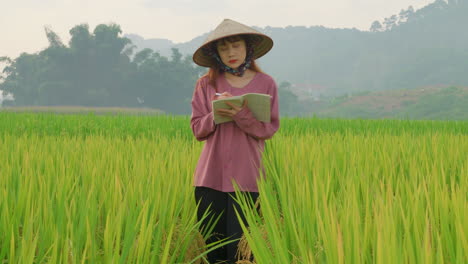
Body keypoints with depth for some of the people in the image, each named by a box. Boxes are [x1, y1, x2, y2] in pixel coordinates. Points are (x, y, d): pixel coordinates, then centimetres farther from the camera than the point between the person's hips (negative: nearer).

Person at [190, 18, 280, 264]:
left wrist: (241, 115, -18)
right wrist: (215, 115, -15)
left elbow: (269, 129, -2)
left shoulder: (265, 84, 4)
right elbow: (197, 128, 4)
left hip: (246, 177, -1)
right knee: (212, 244, 4)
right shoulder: (206, 83, 7)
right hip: (210, 177, 2)